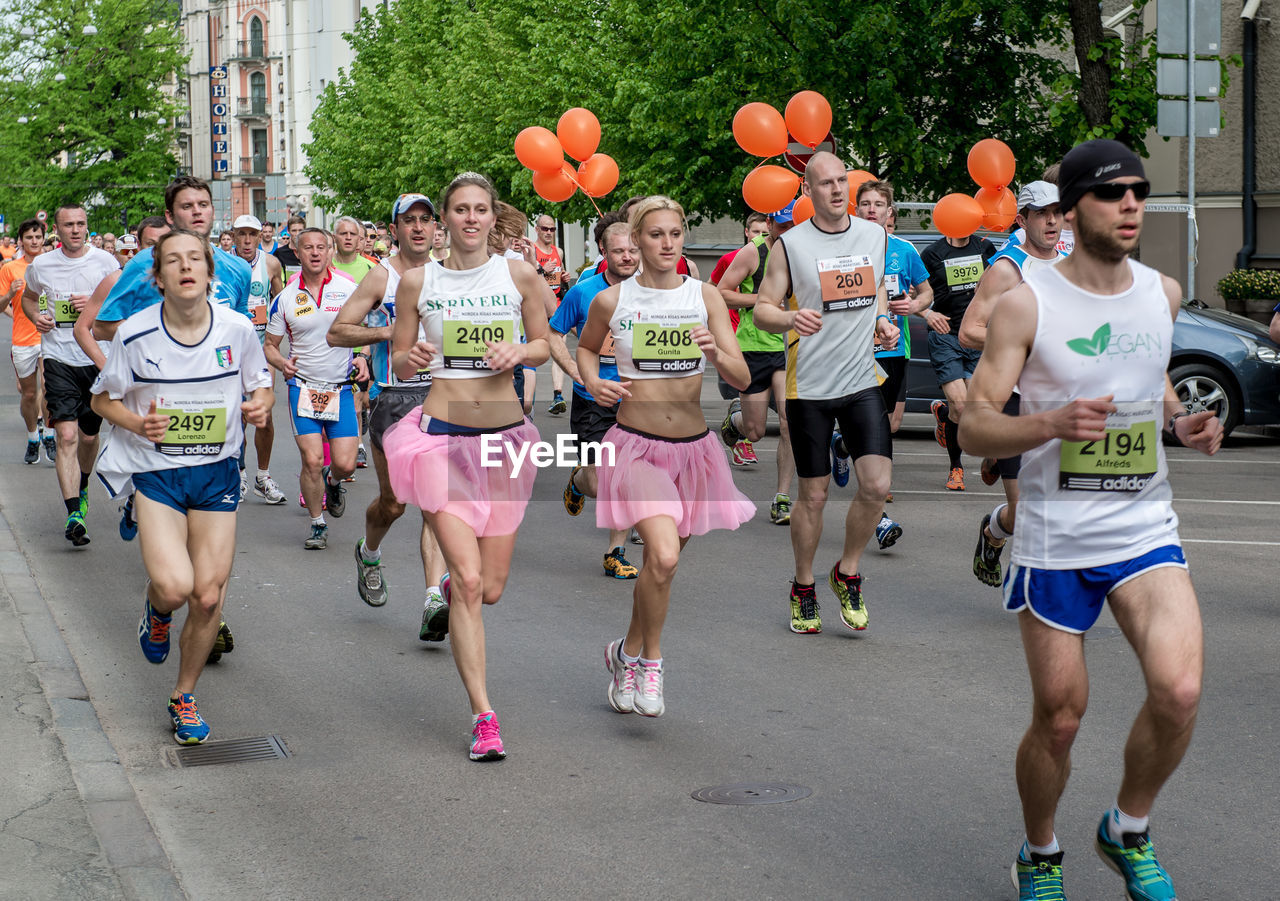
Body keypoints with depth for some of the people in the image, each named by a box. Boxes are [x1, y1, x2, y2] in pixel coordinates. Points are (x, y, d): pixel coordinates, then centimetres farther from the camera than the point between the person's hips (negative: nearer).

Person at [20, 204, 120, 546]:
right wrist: (36, 316, 2)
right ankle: (74, 513, -17)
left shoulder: (104, 261, 0)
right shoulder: (41, 265, 4)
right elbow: (28, 297, 23)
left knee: (89, 435, 13)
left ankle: (82, 488, 42)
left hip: (97, 359, 1)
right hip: (58, 359, -1)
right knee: (67, 435, -13)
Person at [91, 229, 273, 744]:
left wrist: (260, 404, -14)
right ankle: (155, 609, 19)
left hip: (217, 473, 2)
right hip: (155, 472, -2)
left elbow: (261, 385, 10)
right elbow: (103, 398, 2)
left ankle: (184, 697, 24)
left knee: (208, 597, 0)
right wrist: (137, 423, -18)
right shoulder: (135, 334, -10)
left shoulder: (237, 329, -6)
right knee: (174, 586, -21)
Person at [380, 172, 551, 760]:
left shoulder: (518, 274, 2)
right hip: (442, 437, -2)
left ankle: (450, 585, 46)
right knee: (468, 580, -12)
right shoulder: (418, 281, 1)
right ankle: (484, 717, -6)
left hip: (504, 438, 2)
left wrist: (518, 352, -9)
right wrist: (412, 358, -15)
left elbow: (545, 344, 13)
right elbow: (397, 360, 8)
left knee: (490, 589, 8)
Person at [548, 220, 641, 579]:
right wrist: (577, 372, -11)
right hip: (593, 400, -2)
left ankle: (615, 554, 14)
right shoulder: (583, 292, -6)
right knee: (597, 485, -3)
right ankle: (576, 483, 34)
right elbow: (554, 336, 1)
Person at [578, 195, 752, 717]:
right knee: (663, 555, -22)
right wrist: (593, 382, -1)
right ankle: (649, 661, 0)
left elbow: (742, 380, -3)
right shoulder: (611, 301, -2)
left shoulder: (705, 297, 0)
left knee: (664, 563, 13)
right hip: (636, 445, -3)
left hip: (692, 446, 3)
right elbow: (585, 347, 19)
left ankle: (628, 653, 37)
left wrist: (716, 354, -23)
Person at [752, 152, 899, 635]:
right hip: (809, 385, -3)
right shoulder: (790, 244, -5)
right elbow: (762, 308, -3)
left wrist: (883, 323, 4)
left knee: (877, 485, -9)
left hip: (862, 381, 3)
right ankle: (803, 588, 24)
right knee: (813, 495, 4)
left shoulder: (874, 235, 7)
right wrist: (790, 319, -24)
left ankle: (847, 573, 14)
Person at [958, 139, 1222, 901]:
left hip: (1145, 530, 3)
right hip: (1055, 539, -3)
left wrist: (1181, 422, 3)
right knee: (1059, 718, 5)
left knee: (1179, 689, -18)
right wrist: (1051, 423, -29)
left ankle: (1129, 831, 9)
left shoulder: (1163, 294, 5)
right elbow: (975, 429, -11)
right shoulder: (1027, 303, -9)